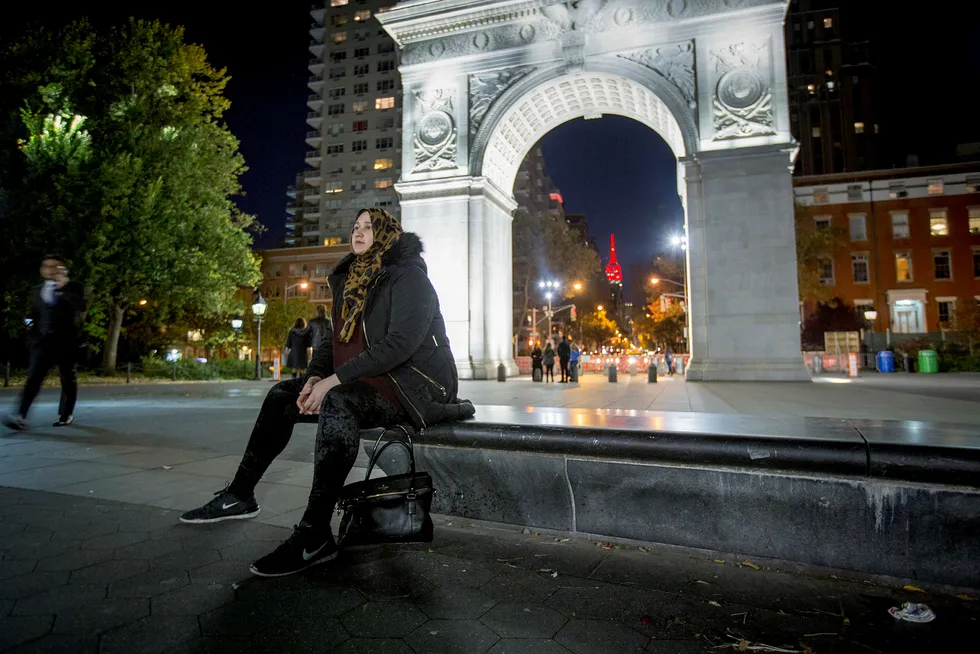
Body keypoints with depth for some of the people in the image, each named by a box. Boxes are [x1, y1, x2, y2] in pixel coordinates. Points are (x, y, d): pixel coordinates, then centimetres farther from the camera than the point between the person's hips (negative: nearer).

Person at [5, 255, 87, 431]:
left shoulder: (74, 288, 0)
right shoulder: (38, 290, 15)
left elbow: (79, 306, -19)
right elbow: (35, 315, 23)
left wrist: (63, 287, -21)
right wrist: (34, 335, 13)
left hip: (66, 340, -4)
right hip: (43, 340, 4)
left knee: (67, 378, 5)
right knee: (33, 378, -7)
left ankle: (66, 414, 17)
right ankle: (21, 417, -13)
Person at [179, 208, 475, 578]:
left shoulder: (408, 276, -10)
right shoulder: (353, 281, 16)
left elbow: (401, 342, -22)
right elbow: (336, 339, 15)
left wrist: (334, 380, -23)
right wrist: (315, 377, -6)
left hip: (414, 386, -9)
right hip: (369, 382, 9)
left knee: (337, 401, -35)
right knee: (283, 394, 5)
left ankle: (314, 537, -30)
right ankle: (240, 495, 14)